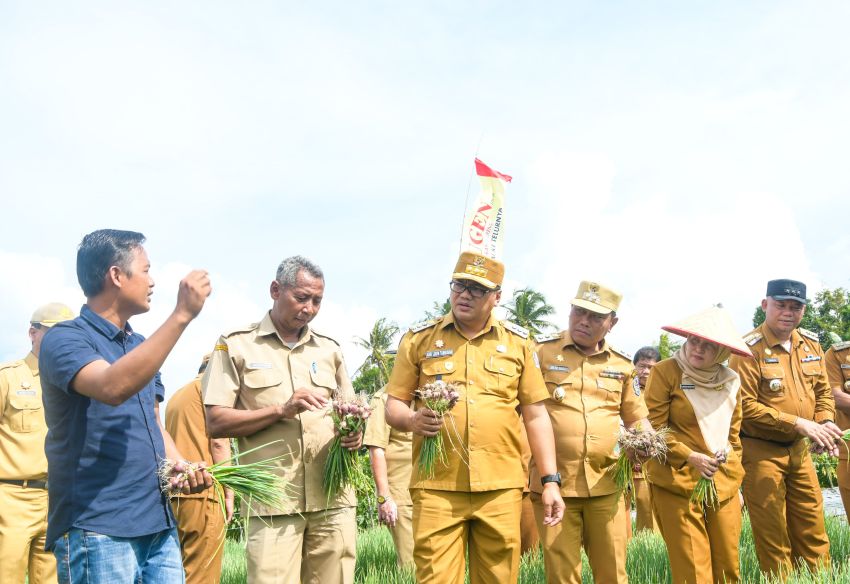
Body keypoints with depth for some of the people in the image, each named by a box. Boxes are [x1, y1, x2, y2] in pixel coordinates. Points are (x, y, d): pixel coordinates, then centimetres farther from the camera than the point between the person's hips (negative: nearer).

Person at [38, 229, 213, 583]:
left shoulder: (141, 346, 16)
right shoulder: (65, 339, -9)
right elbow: (113, 387, -29)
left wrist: (180, 467, 0)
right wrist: (182, 314, -28)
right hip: (97, 531, -7)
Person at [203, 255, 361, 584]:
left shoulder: (329, 349, 15)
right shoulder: (235, 345, 2)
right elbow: (216, 423, -5)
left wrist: (354, 433, -2)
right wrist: (281, 410, -16)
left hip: (333, 499, 4)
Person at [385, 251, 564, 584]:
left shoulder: (518, 342, 8)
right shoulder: (419, 339, 6)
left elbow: (536, 415, 8)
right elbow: (393, 406, 7)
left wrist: (550, 480, 3)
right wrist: (411, 420, -16)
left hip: (501, 489, 1)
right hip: (436, 488, -1)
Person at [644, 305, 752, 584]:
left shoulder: (731, 380, 9)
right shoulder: (665, 372, -7)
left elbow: (733, 435, 18)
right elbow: (654, 428, -9)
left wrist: (734, 478, 16)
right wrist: (690, 457, -17)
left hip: (724, 485, 5)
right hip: (678, 483, -5)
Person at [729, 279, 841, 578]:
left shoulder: (811, 343, 5)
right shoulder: (749, 349, -16)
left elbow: (822, 390, 13)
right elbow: (745, 406, -20)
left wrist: (826, 422, -7)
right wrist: (798, 423, -22)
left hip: (799, 449, 6)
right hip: (761, 451, -6)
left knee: (812, 529, 15)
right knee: (773, 534, 4)